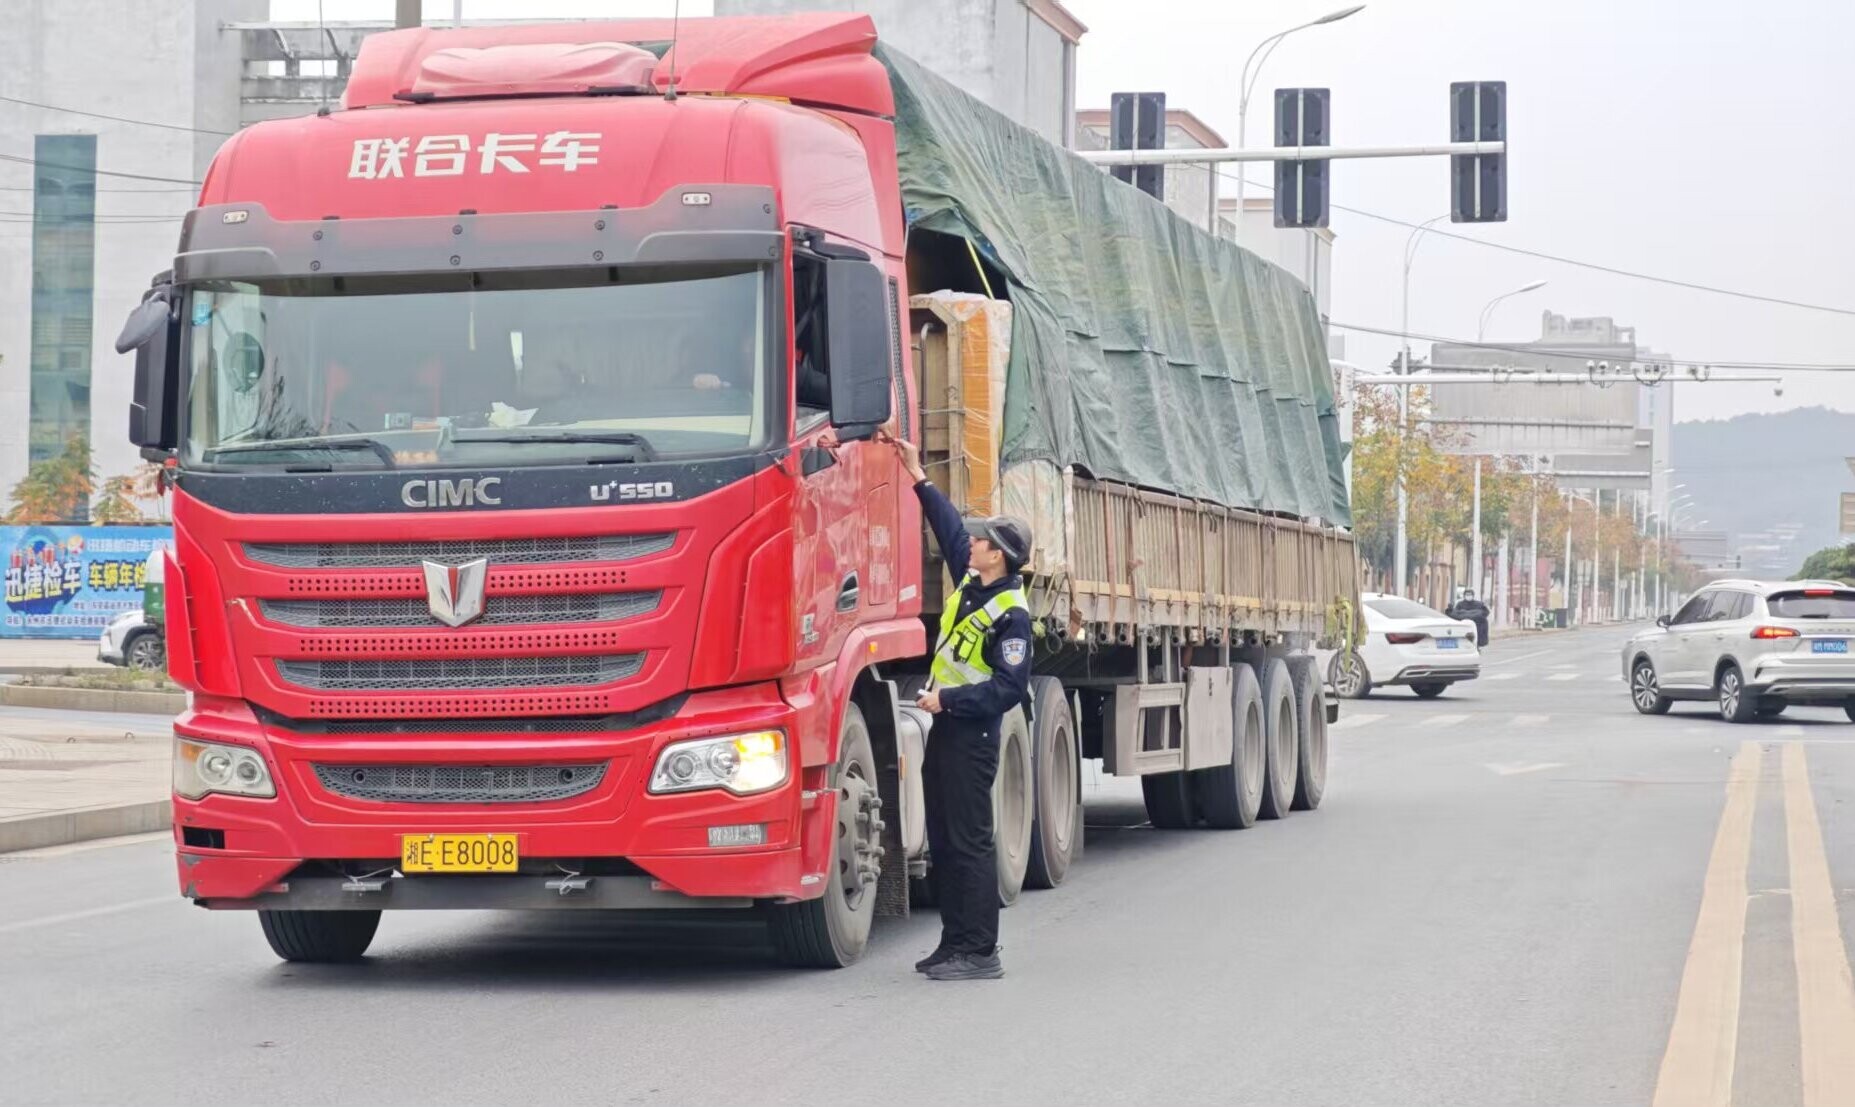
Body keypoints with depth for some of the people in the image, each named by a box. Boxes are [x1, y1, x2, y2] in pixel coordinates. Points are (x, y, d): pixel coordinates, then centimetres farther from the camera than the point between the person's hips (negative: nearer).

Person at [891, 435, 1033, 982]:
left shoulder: (1011, 613, -18)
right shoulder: (971, 581, 7)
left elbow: (1009, 689, -21)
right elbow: (949, 527, 23)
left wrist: (947, 701, -19)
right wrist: (918, 476, 25)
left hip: (973, 736, -9)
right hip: (946, 729, 9)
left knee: (970, 842, -9)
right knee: (944, 841, 12)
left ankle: (980, 953, -7)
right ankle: (955, 941, 18)